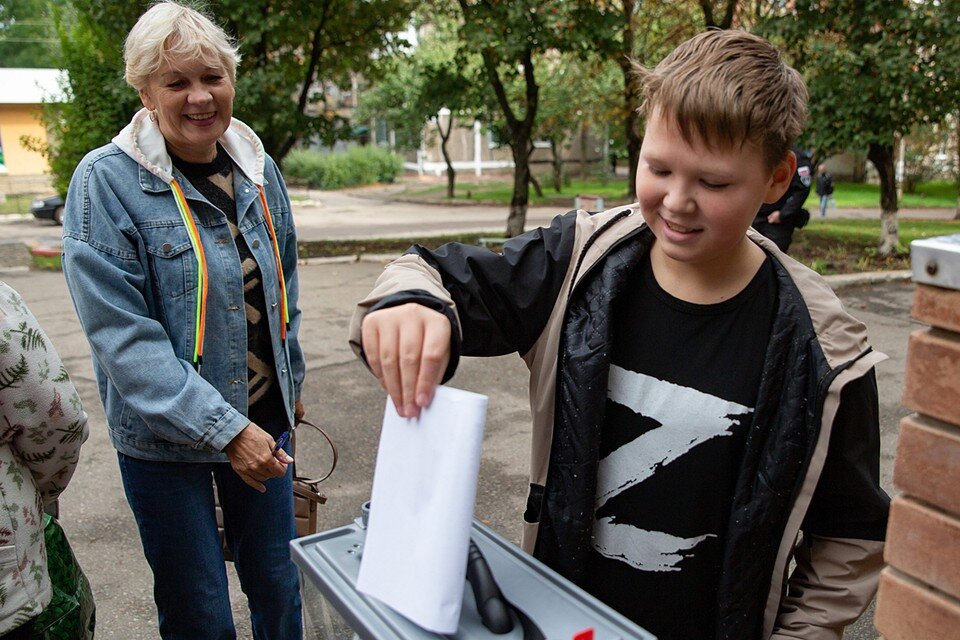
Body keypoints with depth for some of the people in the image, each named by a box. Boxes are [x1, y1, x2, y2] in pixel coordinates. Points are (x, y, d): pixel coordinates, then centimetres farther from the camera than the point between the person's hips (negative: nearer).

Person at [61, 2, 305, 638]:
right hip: (165, 441, -4)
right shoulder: (107, 181, -14)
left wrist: (292, 381, 17)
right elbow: (122, 335, -19)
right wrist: (224, 429, -22)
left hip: (262, 419, 5)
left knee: (277, 586, 18)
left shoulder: (258, 168, 2)